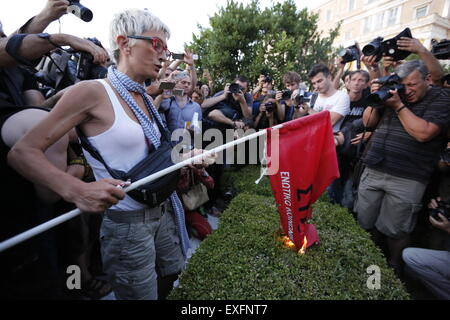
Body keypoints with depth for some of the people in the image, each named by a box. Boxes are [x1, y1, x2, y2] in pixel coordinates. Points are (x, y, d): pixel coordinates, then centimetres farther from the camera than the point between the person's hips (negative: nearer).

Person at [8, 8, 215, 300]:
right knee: (142, 293, 15)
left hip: (164, 212, 7)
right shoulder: (92, 92, -16)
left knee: (170, 277, 26)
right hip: (127, 223, -7)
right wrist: (78, 191, -33)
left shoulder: (147, 100, 7)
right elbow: (23, 152, -17)